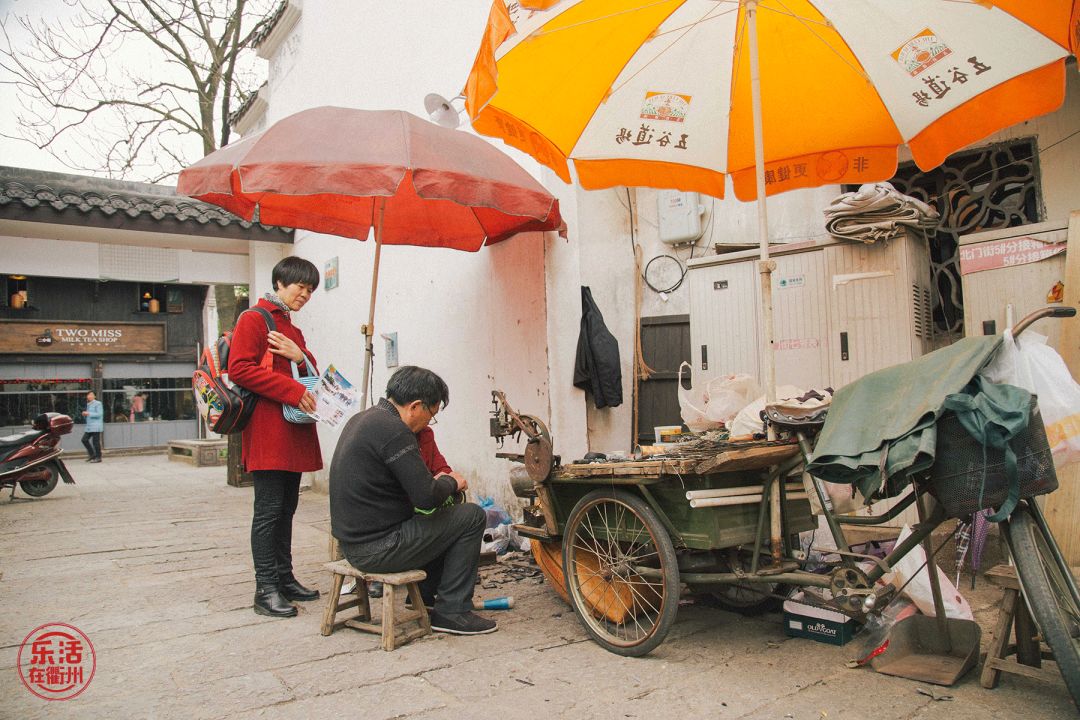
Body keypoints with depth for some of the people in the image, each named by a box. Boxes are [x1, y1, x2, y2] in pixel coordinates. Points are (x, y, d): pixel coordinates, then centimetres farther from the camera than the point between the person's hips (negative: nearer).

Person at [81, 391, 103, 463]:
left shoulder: (98, 404, -7)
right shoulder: (88, 404, 19)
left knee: (95, 442, -7)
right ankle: (92, 454, 16)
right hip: (89, 426, 9)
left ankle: (98, 457, 0)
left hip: (96, 427, -9)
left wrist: (88, 414, -18)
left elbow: (99, 414, -16)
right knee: (84, 439, 5)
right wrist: (85, 414, 5)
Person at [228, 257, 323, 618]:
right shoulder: (253, 319, -3)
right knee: (268, 510, -6)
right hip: (267, 431, -8)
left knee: (287, 508, 12)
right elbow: (239, 369, -15)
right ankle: (266, 589, 0)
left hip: (294, 433, 8)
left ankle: (285, 578, 19)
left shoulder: (294, 331, 22)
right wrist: (293, 391, -18)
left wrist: (300, 357, -1)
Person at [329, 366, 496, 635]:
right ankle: (452, 611, 3)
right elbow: (426, 496, -24)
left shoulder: (362, 419, 11)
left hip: (353, 541, 10)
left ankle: (425, 594, 31)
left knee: (438, 517, 26)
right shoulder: (393, 431, -21)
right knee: (473, 516, -3)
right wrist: (452, 482, -3)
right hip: (378, 550, -10)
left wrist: (437, 482, 12)